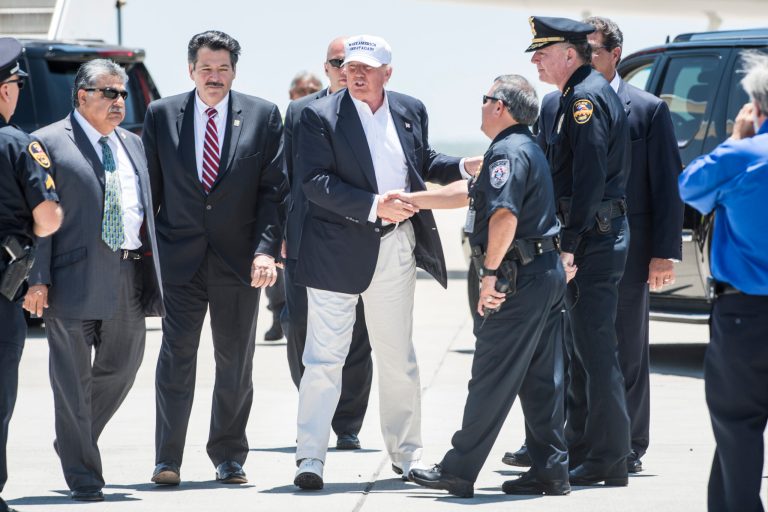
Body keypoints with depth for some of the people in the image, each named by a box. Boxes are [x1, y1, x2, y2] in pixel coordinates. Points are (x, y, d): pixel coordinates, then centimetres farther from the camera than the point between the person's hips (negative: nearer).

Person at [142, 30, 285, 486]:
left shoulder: (263, 116, 3)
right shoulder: (161, 115, 5)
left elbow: (273, 189, 0)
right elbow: (150, 187, 8)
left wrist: (267, 249, -10)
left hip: (238, 260, 0)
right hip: (180, 258, 0)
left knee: (236, 363, 7)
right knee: (176, 355, -5)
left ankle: (229, 457, 17)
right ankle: (168, 460, -4)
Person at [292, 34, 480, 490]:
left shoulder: (411, 111, 6)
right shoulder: (320, 116, -8)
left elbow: (424, 162, 20)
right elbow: (316, 182, -16)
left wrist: (465, 167, 2)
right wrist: (374, 206, -24)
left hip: (396, 247, 4)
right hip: (338, 251, -4)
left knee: (398, 358, 14)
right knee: (324, 358, -5)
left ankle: (407, 453, 25)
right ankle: (311, 458, -3)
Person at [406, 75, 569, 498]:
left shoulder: (507, 151, -14)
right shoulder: (529, 149, 19)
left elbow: (504, 215, -27)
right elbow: (469, 192, 27)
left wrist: (490, 272, -21)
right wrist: (412, 200, 27)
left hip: (521, 277, -10)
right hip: (548, 272, 10)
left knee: (492, 378, -5)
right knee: (541, 379, 11)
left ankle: (458, 471, 0)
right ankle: (551, 470, 11)